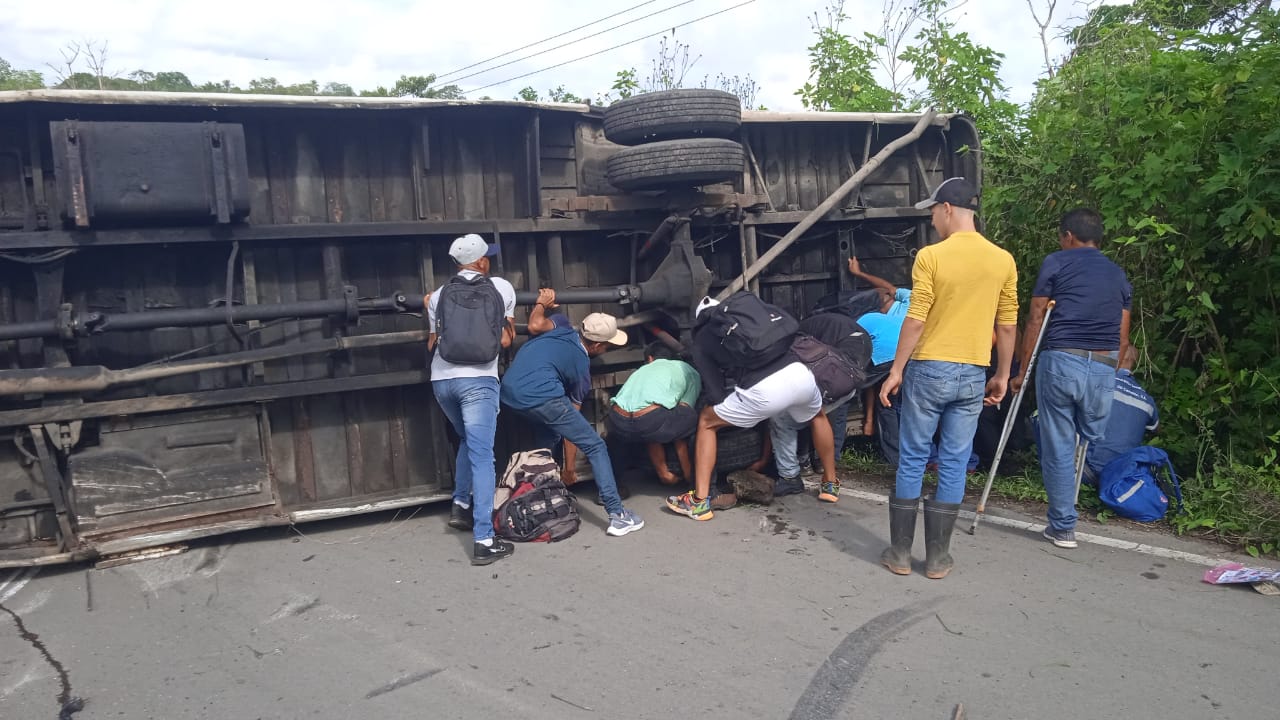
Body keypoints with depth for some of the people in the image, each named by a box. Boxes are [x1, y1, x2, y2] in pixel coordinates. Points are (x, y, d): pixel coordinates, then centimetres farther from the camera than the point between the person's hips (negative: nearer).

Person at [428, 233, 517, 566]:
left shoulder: (438, 295, 16)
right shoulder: (501, 287, 9)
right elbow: (505, 340, 12)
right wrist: (509, 327, 34)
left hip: (441, 379, 4)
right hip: (477, 379, -4)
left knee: (468, 441, 29)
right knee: (482, 457, -5)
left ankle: (461, 506, 26)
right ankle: (484, 542, -8)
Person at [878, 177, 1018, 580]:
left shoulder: (931, 257, -10)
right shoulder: (1003, 260, 3)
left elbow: (916, 320, -12)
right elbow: (1007, 325, 6)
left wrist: (896, 370, -4)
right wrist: (1002, 375, 17)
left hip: (929, 370, -3)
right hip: (972, 375, 4)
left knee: (912, 462, 7)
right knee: (954, 466, 8)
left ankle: (900, 553, 13)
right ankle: (938, 558, 14)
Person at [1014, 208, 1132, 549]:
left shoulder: (1055, 263, 6)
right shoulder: (1118, 274, 20)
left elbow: (1035, 321, 2)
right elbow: (1123, 338, 19)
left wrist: (1022, 371, 7)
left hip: (1060, 361, -4)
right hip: (1103, 369, 4)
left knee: (1058, 448, 4)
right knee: (1087, 441, 20)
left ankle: (1063, 527, 10)